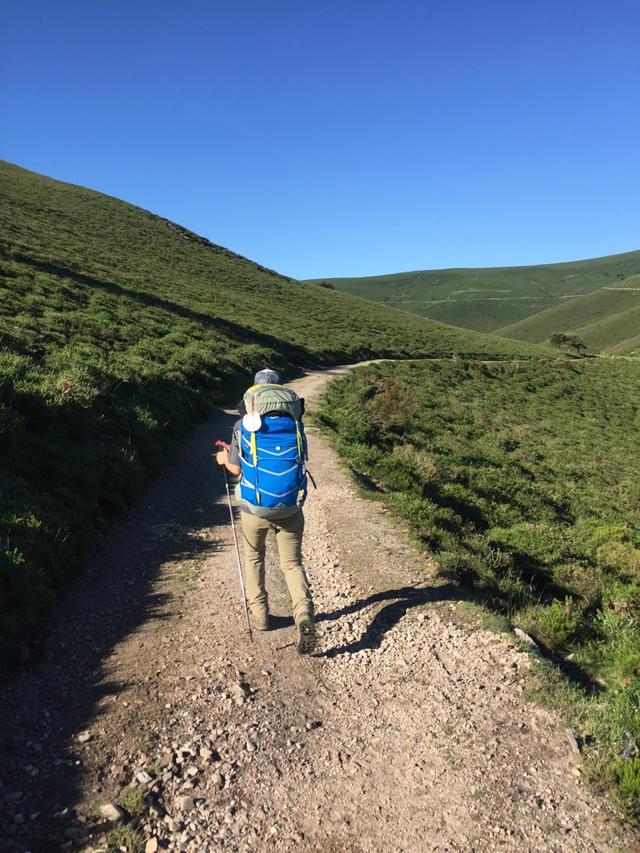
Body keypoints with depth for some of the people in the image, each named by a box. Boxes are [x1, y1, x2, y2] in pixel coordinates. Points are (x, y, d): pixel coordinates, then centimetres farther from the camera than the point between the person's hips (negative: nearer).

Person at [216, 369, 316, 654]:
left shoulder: (243, 425, -9)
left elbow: (236, 468, -4)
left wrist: (224, 458, 18)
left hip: (254, 508, -1)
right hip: (289, 509, 1)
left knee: (254, 557, 24)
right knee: (292, 563, 10)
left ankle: (259, 614, 27)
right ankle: (304, 614, -12)